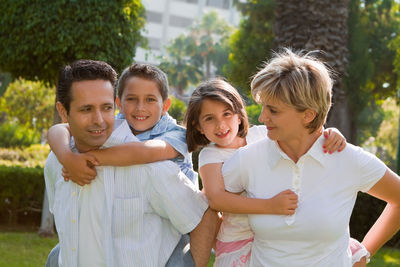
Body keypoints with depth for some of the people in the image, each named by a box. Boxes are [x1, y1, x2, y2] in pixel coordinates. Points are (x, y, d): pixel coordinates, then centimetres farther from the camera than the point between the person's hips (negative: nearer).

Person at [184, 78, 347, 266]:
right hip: (239, 242, -3)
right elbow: (216, 198, -23)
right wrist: (270, 206, -34)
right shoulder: (211, 155, -7)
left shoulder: (260, 135, 3)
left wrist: (330, 134, -20)